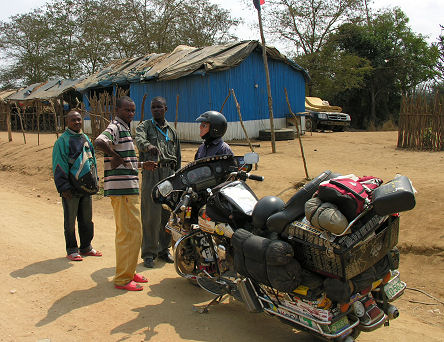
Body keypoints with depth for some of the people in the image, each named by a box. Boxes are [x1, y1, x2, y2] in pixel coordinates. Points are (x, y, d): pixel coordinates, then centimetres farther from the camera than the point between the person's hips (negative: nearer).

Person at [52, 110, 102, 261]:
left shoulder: (86, 138, 14)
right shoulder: (62, 140, -6)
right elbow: (58, 165, -10)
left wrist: (94, 180, 16)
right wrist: (63, 187, -15)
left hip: (86, 187, 6)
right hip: (71, 189, -6)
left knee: (87, 219, 13)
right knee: (70, 221, 3)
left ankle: (86, 247, 26)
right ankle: (72, 250, 14)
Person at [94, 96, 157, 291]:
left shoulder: (124, 129, 21)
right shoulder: (115, 127, -11)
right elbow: (99, 142, -34)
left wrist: (142, 165, 25)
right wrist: (115, 157, -22)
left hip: (129, 188, 11)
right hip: (121, 188, -11)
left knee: (127, 231, 17)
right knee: (129, 232, -7)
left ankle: (128, 272, 29)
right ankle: (122, 279, 2)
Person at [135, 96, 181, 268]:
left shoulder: (172, 131, 21)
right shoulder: (145, 126, 7)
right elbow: (139, 139, -18)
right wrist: (148, 146, -41)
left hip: (169, 175, 4)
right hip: (151, 174, -4)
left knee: (168, 214, 7)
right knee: (151, 215, -7)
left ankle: (164, 249, 21)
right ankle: (149, 253, 3)